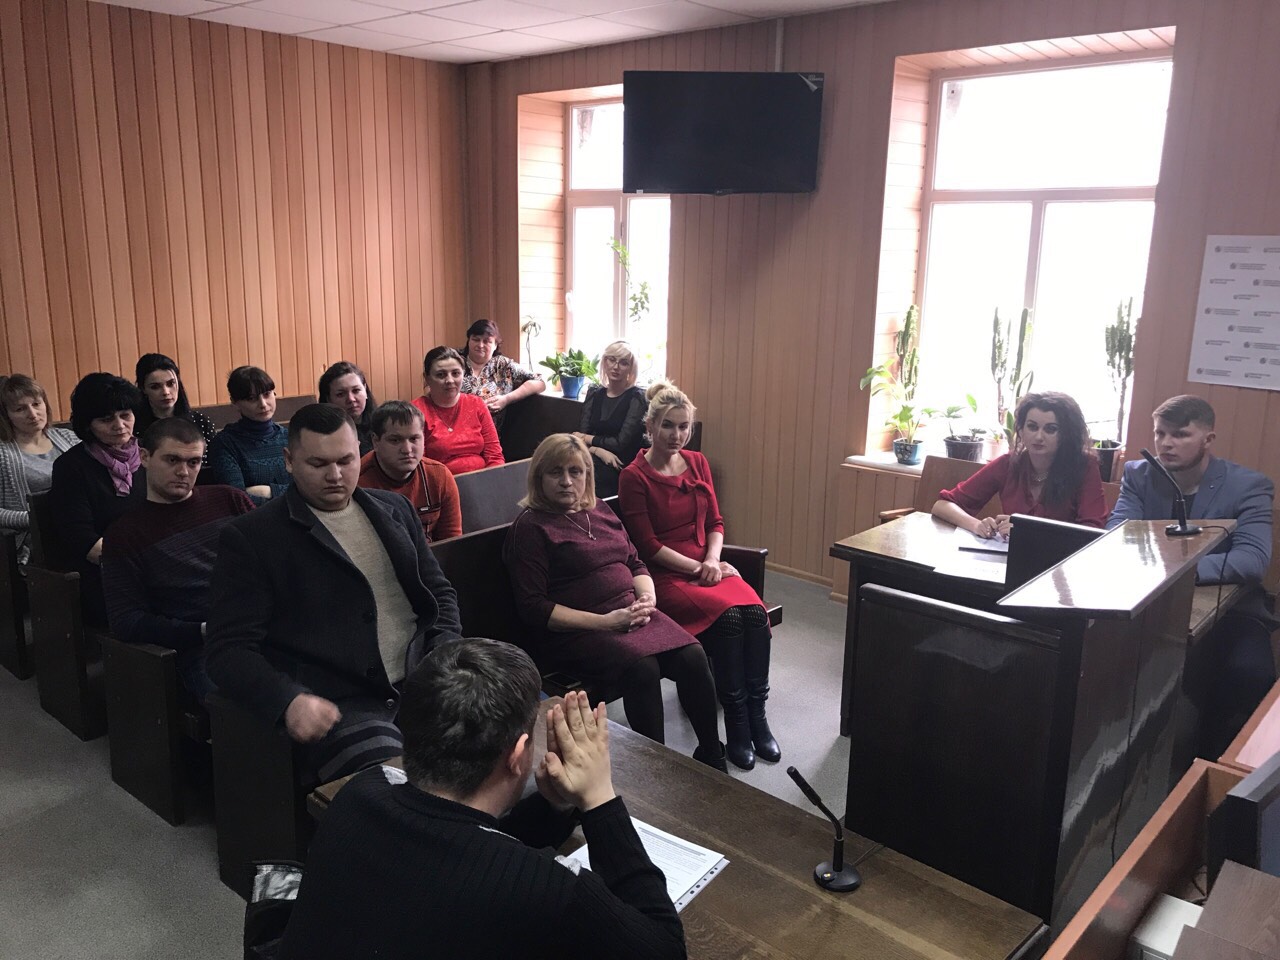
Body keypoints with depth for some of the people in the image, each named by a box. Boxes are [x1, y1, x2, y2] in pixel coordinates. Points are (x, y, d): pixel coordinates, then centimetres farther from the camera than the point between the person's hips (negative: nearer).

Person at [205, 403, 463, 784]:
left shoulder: (395, 509, 18)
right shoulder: (250, 537, 3)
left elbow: (439, 592, 23)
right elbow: (227, 649, -1)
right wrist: (290, 700, -19)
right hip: (336, 708, -5)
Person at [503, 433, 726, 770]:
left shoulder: (601, 512, 17)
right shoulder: (530, 528, -4)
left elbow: (635, 563, 23)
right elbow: (533, 607, -11)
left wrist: (647, 598, 0)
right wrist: (604, 622, -16)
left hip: (631, 615, 6)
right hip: (575, 631, -6)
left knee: (692, 656, -18)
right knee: (642, 668, -32)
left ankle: (712, 759, -2)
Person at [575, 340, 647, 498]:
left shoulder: (636, 397, -5)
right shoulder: (594, 393, 11)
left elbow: (622, 443, -11)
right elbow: (583, 435, 6)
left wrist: (586, 438, 0)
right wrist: (600, 451, -15)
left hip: (623, 469, -5)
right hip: (598, 461, 5)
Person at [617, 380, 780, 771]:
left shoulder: (697, 463, 11)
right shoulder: (634, 477, -7)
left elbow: (715, 522, 14)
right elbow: (647, 546, -9)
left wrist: (713, 559, -5)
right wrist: (697, 567, -12)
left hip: (707, 567, 5)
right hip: (666, 576, -5)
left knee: (755, 613, -24)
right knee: (728, 617, -29)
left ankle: (757, 717, -13)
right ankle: (736, 724, -16)